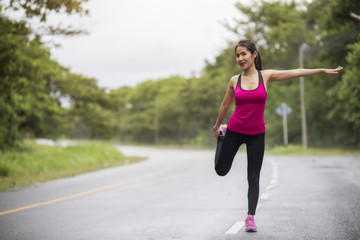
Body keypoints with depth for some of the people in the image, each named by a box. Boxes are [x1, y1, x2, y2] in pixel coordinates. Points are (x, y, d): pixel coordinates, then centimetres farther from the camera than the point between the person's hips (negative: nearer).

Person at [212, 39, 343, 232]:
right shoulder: (234, 81, -2)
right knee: (221, 171, 12)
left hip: (256, 135, -1)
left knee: (253, 179, 0)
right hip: (234, 131, 1)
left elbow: (295, 73, -6)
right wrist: (217, 126, 22)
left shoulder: (266, 76, -4)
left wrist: (323, 70, -9)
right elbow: (225, 105, 11)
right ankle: (222, 137, 41)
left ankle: (250, 217, 9)